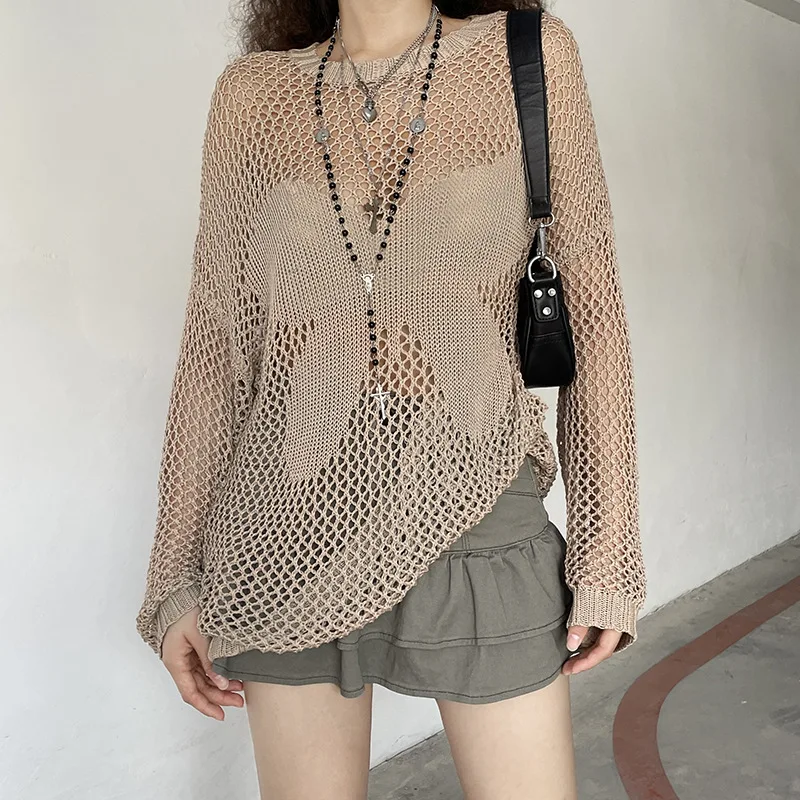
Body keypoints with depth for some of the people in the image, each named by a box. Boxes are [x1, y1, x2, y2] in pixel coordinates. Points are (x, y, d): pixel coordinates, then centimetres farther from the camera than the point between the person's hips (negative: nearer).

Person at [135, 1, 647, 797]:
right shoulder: (253, 92, 3)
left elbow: (591, 309, 0)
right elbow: (217, 340, 3)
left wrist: (607, 556, -3)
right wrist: (177, 577, 2)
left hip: (475, 525, -1)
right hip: (294, 531, 2)